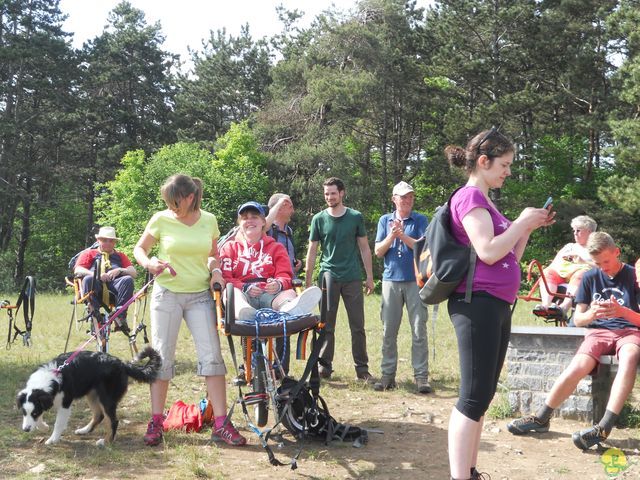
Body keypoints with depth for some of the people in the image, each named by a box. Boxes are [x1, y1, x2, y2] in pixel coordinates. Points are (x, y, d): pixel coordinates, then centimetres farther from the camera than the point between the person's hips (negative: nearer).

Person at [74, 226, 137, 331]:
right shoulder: (89, 253, 27)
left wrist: (120, 270, -4)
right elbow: (77, 270, 9)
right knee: (88, 279, -36)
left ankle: (120, 315, -38)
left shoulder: (120, 256, 31)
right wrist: (97, 275, -8)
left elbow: (134, 273, 17)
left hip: (114, 285, 1)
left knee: (128, 280, -31)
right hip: (96, 285, -1)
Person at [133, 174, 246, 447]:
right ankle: (156, 422, 12)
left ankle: (221, 425, -1)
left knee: (212, 356, -5)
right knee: (162, 357, 1)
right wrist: (149, 263, -16)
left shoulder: (209, 221, 3)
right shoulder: (161, 220, -4)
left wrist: (216, 270, -5)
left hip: (200, 295, 2)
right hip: (167, 294, -2)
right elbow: (140, 248, 6)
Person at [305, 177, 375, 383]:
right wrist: (307, 282, 2)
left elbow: (364, 248, 9)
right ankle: (324, 367, 12)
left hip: (352, 277, 0)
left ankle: (362, 369, 8)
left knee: (358, 325, 2)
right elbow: (312, 251, 6)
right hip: (328, 277, 0)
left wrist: (370, 277, 5)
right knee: (326, 325, 3)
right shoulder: (319, 219, 4)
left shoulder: (355, 217, 5)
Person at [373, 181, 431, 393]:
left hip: (415, 280, -2)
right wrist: (391, 236, -10)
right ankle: (387, 374, 12)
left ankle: (421, 376, -1)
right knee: (388, 331, 4)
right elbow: (378, 251, 5)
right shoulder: (385, 220, 11)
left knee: (419, 330, -4)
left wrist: (402, 236, -13)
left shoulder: (420, 220, 5)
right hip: (391, 280, 2)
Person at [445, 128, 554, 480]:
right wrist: (522, 222, -9)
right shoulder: (469, 196, -10)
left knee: (483, 395, 12)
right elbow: (488, 253, -21)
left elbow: (509, 260, 21)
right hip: (477, 304, -10)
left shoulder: (485, 201, 18)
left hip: (496, 306, 10)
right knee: (474, 397, -11)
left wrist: (530, 228, 11)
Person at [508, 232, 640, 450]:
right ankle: (541, 418, -10)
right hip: (599, 332, 2)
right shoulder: (590, 278, 9)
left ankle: (603, 428, -44)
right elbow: (578, 319, 8)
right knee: (577, 367, -26)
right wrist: (591, 314, -17)